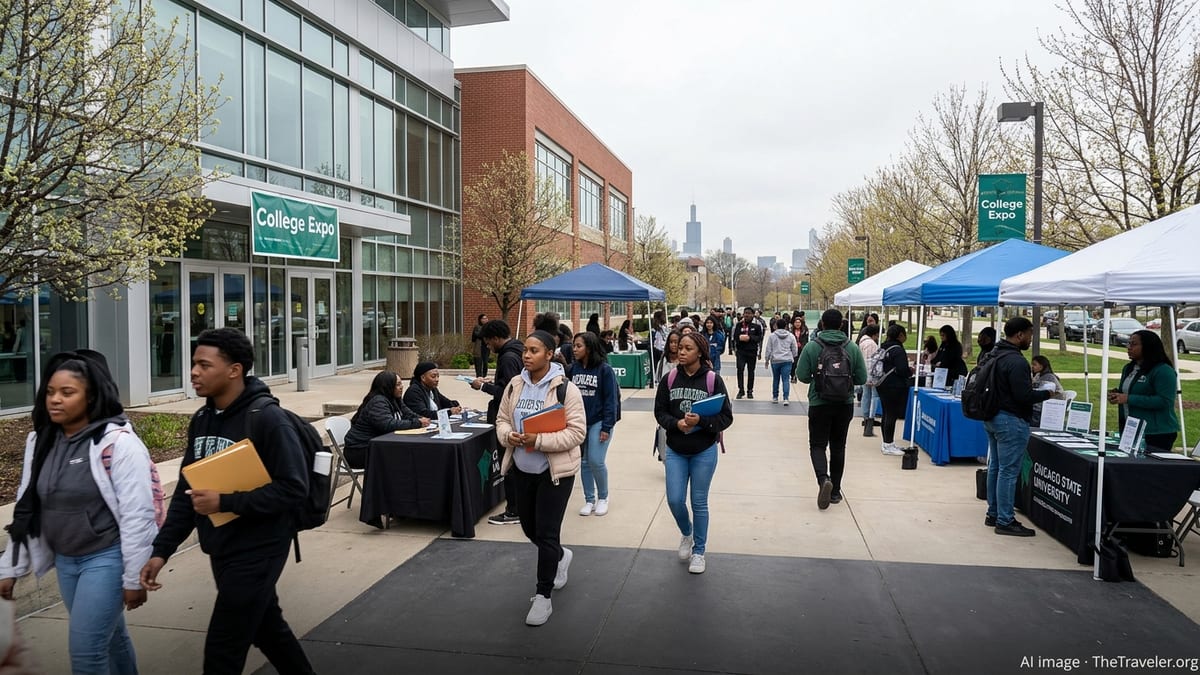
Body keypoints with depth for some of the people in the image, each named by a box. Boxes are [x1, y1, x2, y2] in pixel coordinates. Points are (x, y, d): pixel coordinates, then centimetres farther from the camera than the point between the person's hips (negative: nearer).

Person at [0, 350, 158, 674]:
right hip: (65, 561, 7)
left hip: (107, 557, -7)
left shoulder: (118, 442, -19)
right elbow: (26, 509, 12)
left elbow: (136, 515, -18)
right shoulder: (40, 442, 3)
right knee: (109, 636, 20)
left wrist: (133, 578, -15)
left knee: (85, 649, -4)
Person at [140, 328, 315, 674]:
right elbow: (186, 490, 10)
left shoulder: (266, 418, -19)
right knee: (266, 627, 22)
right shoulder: (201, 420, 5)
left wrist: (225, 502, -25)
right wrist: (161, 550, 4)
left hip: (256, 551, -8)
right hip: (221, 551, 8)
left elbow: (293, 488, -22)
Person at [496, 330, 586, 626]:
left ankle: (543, 596, 14)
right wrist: (508, 435, -13)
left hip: (555, 471, -6)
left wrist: (539, 440, -27)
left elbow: (576, 432, -17)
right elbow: (501, 419, 10)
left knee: (546, 533, -1)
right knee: (529, 528, 20)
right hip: (521, 469, 6)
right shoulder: (515, 385, 2)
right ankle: (560, 556, 50)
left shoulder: (565, 388, -15)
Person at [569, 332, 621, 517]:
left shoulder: (604, 370, -10)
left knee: (596, 461, -8)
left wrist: (607, 427, -13)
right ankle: (589, 500, 22)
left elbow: (611, 399, -10)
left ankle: (603, 498, 14)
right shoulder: (573, 368, 2)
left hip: (599, 422, -4)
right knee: (584, 462, 9)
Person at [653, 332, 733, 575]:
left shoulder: (713, 380, -11)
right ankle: (686, 533, 35)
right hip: (675, 451, 2)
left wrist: (701, 421, -26)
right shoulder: (669, 379, -3)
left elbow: (726, 417, -10)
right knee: (675, 500, 2)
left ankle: (699, 551, 27)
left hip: (704, 452, -2)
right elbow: (660, 412, 1)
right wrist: (676, 423, -19)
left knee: (699, 502, 8)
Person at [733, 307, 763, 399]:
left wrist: (750, 337, -17)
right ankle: (741, 390, -7)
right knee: (740, 369, -13)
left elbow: (760, 338, -3)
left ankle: (750, 391, 20)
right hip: (741, 351, -1)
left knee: (751, 371, 9)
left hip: (752, 352, 1)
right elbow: (735, 336, -1)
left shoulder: (756, 326, 1)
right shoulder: (739, 325, 2)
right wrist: (741, 338, -20)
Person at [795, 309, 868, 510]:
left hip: (819, 403, -2)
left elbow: (802, 376, -9)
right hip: (845, 404, 2)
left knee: (817, 445, 7)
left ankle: (823, 478, -20)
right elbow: (862, 378, -3)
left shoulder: (811, 347, -9)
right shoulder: (853, 348, -4)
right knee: (838, 446, 14)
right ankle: (835, 491, 20)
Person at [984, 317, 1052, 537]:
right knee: (1008, 471, -4)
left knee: (995, 467, 16)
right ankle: (1005, 521, 1)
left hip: (992, 417, 10)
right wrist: (1047, 393, -6)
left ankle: (993, 514, 25)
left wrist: (1028, 383, 14)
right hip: (1011, 421, -10)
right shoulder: (1016, 361, -20)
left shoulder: (995, 355, 10)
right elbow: (1024, 396, -22)